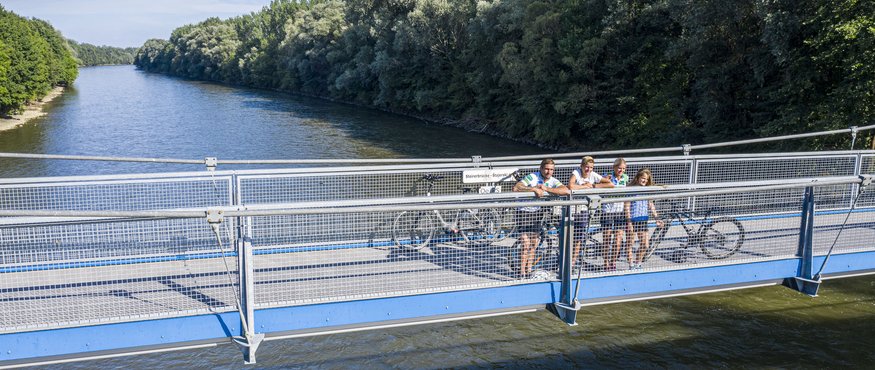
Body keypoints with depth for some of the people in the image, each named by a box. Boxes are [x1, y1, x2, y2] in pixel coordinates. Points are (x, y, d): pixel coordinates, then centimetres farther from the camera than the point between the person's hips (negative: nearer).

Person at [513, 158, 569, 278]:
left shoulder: (553, 181, -3)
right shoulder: (532, 177, -19)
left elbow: (566, 191, -21)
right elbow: (516, 188, -31)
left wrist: (546, 188, -27)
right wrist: (534, 188, -38)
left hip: (537, 212, 6)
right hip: (523, 211, -6)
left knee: (534, 244, 11)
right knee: (526, 244, -10)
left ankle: (529, 270, 23)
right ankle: (522, 273, -1)